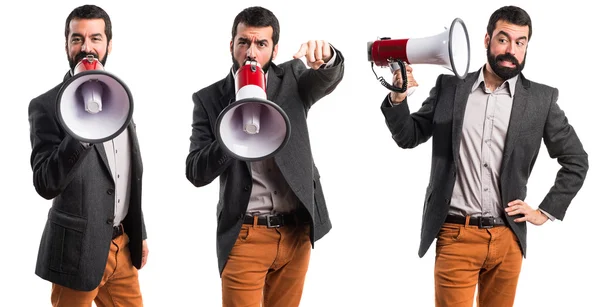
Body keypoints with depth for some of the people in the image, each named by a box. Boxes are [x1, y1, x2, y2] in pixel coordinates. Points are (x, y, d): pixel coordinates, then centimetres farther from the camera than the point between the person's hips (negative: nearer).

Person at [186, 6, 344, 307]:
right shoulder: (210, 99, -1)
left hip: (297, 232, 2)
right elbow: (196, 173, -8)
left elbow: (329, 78, -19)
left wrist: (327, 57, -43)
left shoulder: (291, 79, 3)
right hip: (244, 235, -2)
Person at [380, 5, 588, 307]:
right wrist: (398, 98, -11)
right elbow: (409, 137, 7)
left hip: (507, 237, 1)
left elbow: (576, 160, 10)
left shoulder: (540, 99, 3)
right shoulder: (450, 87, 4)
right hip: (455, 235, -1)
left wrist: (545, 211, 4)